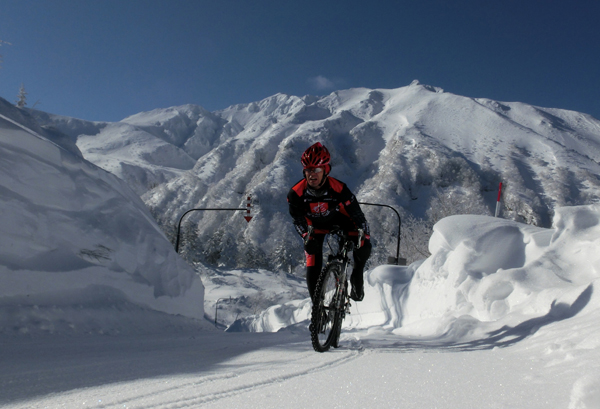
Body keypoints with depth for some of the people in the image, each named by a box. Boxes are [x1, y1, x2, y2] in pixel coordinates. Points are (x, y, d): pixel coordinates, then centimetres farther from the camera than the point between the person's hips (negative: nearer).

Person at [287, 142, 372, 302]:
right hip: (314, 225, 0)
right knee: (313, 267, -11)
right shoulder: (296, 193, -31)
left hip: (338, 219, 0)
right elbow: (297, 218, -21)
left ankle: (357, 275, 9)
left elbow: (355, 212, -28)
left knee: (364, 246, -23)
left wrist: (363, 231, -41)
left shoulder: (338, 188, -34)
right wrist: (306, 235, -38)